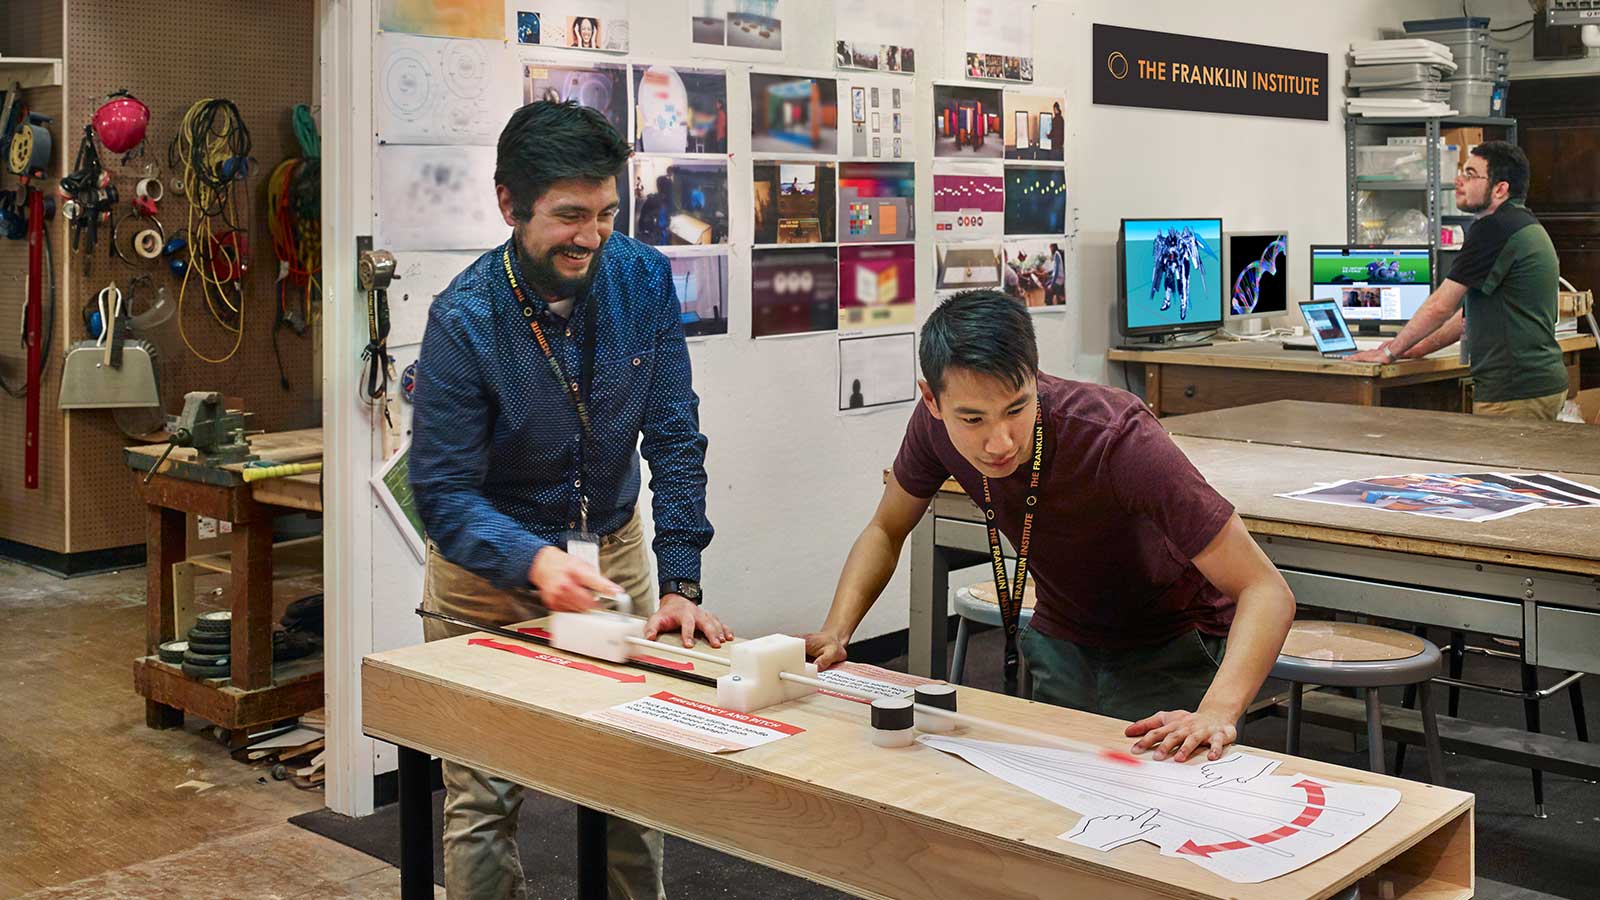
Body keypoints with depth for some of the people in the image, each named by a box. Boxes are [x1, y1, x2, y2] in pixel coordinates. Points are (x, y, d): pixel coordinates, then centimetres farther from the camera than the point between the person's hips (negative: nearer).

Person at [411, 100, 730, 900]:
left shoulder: (642, 279, -10)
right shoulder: (464, 320, -20)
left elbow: (674, 438, -9)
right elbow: (443, 494, -19)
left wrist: (679, 583, -16)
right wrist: (534, 563, -37)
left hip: (614, 548, 3)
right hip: (490, 569, -3)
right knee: (483, 797, 1)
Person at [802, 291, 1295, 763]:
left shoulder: (1116, 438, -35)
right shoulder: (936, 424, -20)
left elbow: (1266, 591, -35)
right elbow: (886, 531, 0)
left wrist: (1217, 710, -51)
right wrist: (836, 631, -16)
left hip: (1171, 651, -4)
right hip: (1062, 641, 4)